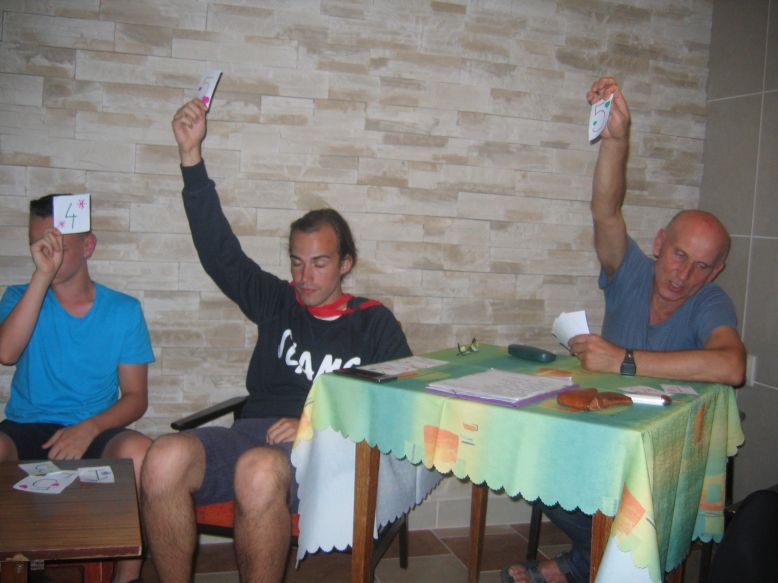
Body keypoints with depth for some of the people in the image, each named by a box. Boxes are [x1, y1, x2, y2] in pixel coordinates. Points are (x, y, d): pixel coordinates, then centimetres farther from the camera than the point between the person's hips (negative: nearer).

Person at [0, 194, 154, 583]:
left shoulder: (123, 310, 4)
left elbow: (136, 397, 2)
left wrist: (89, 428, -18)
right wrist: (42, 275, -19)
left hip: (94, 435, 0)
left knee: (139, 451, -32)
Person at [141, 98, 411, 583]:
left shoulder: (374, 322, 12)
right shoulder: (277, 302, 19)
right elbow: (220, 251, 12)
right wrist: (192, 156, 5)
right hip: (252, 434, 3)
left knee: (259, 471, -38)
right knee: (165, 458, -28)